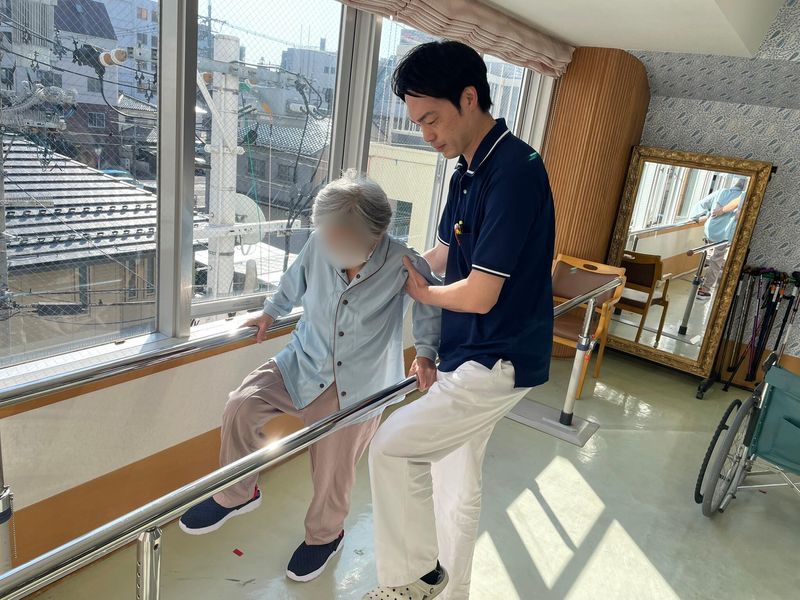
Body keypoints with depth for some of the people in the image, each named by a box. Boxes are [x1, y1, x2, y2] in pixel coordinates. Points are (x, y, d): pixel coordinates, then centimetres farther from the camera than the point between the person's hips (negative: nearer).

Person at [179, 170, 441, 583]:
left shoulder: (403, 265, -22)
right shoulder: (320, 246, -14)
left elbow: (431, 300, -2)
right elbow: (295, 281, 10)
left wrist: (426, 352, -8)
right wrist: (271, 312, 16)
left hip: (355, 388, -2)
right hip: (304, 364, 3)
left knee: (333, 473, 8)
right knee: (241, 406, -14)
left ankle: (325, 535, 43)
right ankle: (237, 495, 14)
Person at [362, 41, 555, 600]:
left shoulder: (514, 172, -23)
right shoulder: (468, 171, 6)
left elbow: (479, 295, -24)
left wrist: (422, 294, -6)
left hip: (499, 362, -9)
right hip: (471, 356, 9)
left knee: (392, 448, -7)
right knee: (456, 480, 19)